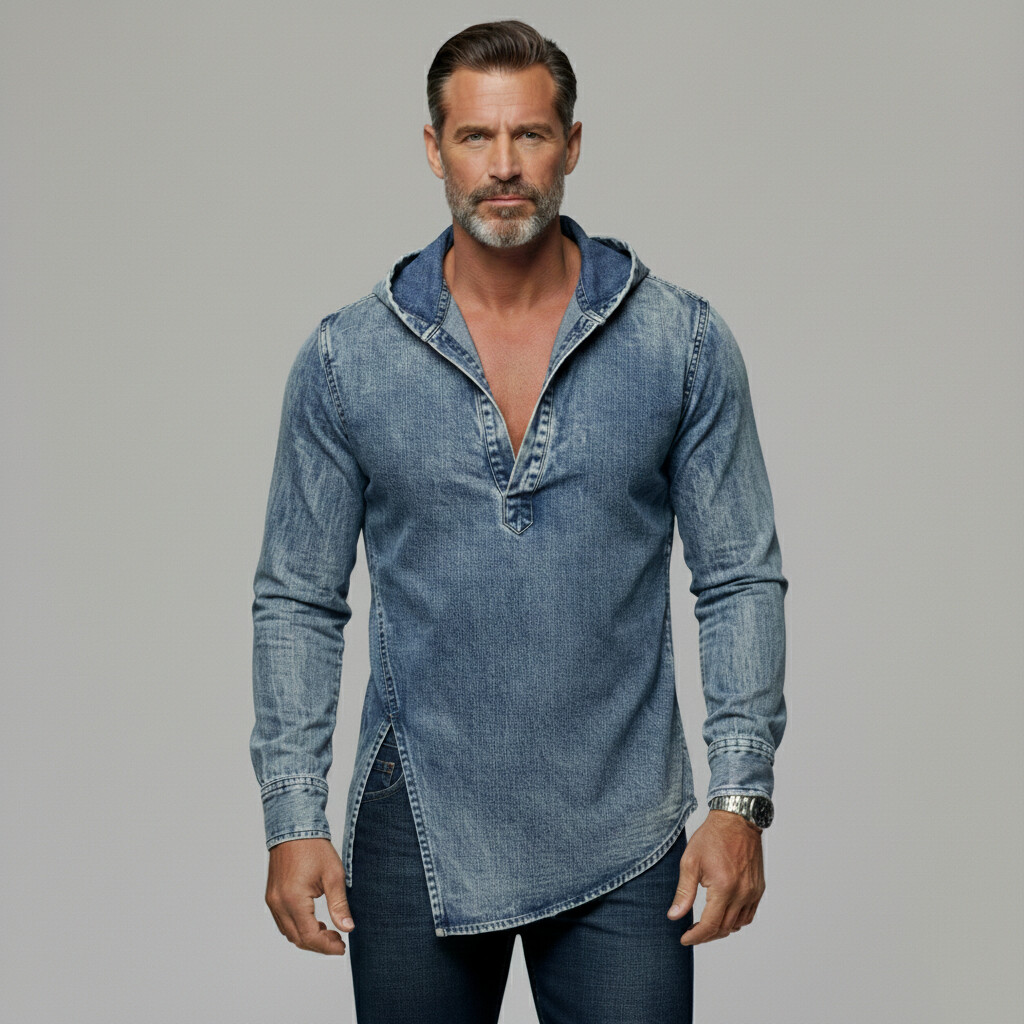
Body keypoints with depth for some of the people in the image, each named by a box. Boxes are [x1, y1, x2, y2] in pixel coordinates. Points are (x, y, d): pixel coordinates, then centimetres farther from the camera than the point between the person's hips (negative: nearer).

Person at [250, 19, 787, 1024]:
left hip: (620, 843, 0)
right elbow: (298, 601, 3)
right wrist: (292, 819, -3)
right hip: (418, 834, 1)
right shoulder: (345, 358, -1)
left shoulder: (683, 344, -1)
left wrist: (739, 799, -7)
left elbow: (740, 581, 1)